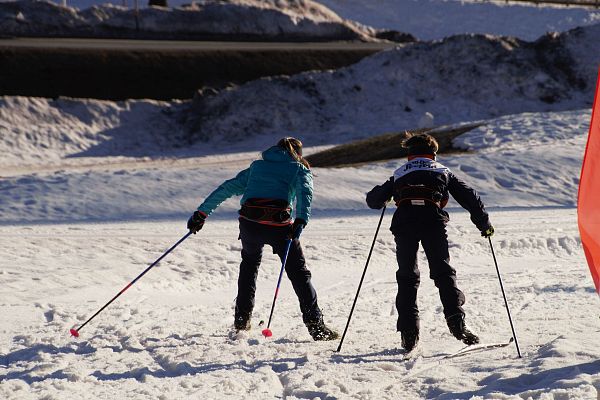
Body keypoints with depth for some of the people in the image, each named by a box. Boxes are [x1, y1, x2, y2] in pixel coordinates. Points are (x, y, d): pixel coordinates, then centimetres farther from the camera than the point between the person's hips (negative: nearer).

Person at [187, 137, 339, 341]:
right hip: (278, 223, -3)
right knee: (298, 272, 9)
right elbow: (304, 192, -4)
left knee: (249, 263, 30)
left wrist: (201, 213, 25)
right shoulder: (299, 170, 18)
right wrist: (301, 221, -19)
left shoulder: (257, 166, 29)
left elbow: (227, 188, 24)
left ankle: (242, 320, 29)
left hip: (249, 222, 3)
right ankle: (316, 326, 1)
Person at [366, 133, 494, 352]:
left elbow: (374, 200, 26)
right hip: (433, 222, -1)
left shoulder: (399, 174, 27)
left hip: (404, 223, 1)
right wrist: (484, 223, 26)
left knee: (407, 277, 8)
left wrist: (382, 194, 50)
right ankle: (456, 321, -12)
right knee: (443, 273, 5)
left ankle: (409, 333, 0)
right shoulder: (443, 172, 24)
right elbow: (469, 197, 18)